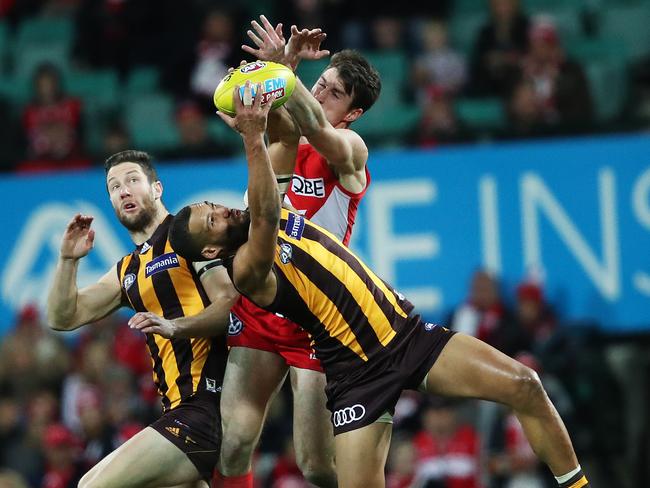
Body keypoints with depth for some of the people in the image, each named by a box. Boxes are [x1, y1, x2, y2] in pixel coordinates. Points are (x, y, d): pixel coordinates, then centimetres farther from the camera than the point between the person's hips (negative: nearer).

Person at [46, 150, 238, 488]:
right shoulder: (128, 270, 23)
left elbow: (232, 305, -11)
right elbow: (63, 319, 21)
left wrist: (173, 325, -25)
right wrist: (68, 259, 7)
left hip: (207, 405, -9)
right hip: (178, 409, 9)